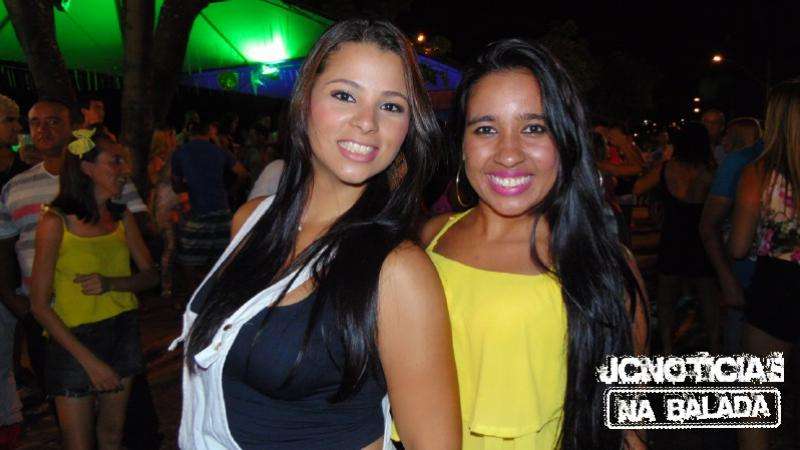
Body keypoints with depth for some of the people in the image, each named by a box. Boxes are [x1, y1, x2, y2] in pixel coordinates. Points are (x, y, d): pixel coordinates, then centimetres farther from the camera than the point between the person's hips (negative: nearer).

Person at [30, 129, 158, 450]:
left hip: (122, 331, 5)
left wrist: (111, 283, -17)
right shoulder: (55, 222, -13)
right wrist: (88, 359, -16)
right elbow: (40, 306, -13)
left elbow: (150, 275, 4)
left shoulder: (122, 217, 3)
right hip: (73, 339, -4)